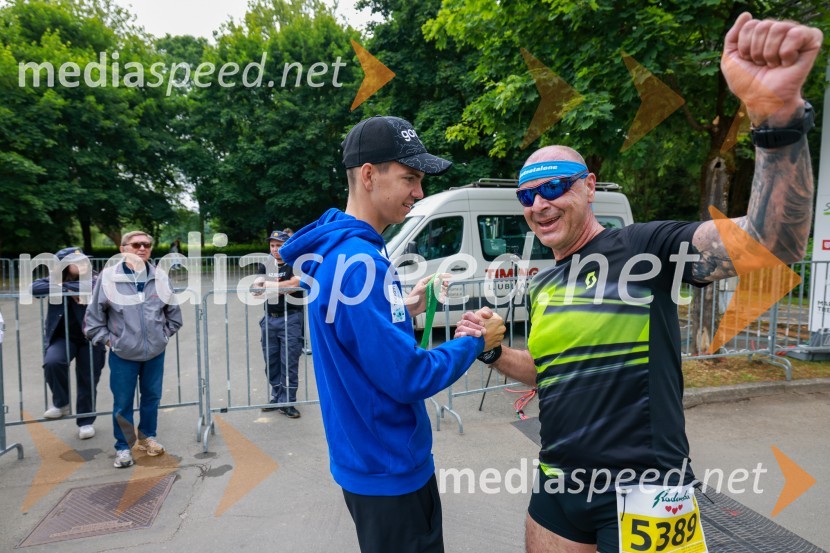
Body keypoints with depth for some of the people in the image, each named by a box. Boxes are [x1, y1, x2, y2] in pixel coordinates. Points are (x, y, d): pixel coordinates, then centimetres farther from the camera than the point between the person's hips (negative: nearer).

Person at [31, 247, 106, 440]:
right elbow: (34, 288, -17)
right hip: (62, 337, 1)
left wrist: (69, 285, -23)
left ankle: (86, 421, 26)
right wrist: (65, 288, -23)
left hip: (90, 338, -1)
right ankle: (61, 404, -2)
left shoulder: (94, 279, -7)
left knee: (88, 381, 5)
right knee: (52, 362, -28)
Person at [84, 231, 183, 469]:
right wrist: (106, 338, -2)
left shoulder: (160, 277, -2)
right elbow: (94, 315, 0)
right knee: (122, 403, 7)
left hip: (155, 352, 2)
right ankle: (123, 447, 25)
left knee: (152, 397, 16)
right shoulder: (108, 277, -9)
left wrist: (164, 334, 8)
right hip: (122, 353, -2)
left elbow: (173, 313, 11)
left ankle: (147, 437, 36)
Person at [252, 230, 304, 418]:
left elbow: (294, 284, -21)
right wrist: (280, 286, -12)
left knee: (289, 362, -3)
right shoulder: (266, 266, 14)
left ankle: (287, 402, 6)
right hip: (269, 318, 6)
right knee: (271, 361, 11)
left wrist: (267, 285, -10)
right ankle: (276, 397, 25)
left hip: (290, 319, -5)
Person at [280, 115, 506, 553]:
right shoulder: (360, 262, -28)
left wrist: (403, 310, 4)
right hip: (389, 467, -9)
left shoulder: (339, 250, 4)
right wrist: (476, 342, -13)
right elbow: (408, 379, -26)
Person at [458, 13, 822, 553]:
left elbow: (773, 242, -25)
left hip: (640, 495, -6)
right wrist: (494, 350, 2)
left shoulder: (644, 247, -11)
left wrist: (778, 116, -38)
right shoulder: (541, 286, 8)